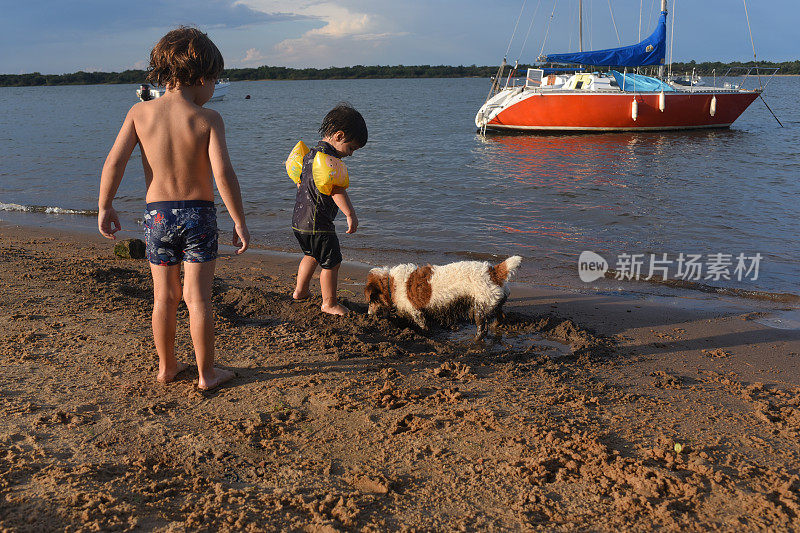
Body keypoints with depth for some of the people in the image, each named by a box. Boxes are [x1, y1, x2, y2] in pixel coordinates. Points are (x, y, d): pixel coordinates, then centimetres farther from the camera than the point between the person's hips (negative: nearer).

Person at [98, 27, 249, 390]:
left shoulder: (140, 112, -2)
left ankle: (166, 367, 29)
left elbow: (114, 161, -7)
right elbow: (223, 173, -17)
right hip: (198, 213, -3)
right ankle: (206, 373, 16)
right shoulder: (207, 118, -10)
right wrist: (239, 222, -10)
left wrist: (104, 207, 4)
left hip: (157, 214, 3)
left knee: (165, 296, 16)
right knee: (198, 298, 5)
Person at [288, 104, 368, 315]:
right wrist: (351, 215, -29)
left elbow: (301, 181, 23)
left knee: (312, 255, 29)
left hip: (299, 221, 10)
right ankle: (329, 303, 12)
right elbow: (338, 191, -28)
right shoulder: (329, 160, -20)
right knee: (331, 262, 2)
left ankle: (300, 291, 40)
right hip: (318, 226, -10)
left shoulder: (311, 154, 10)